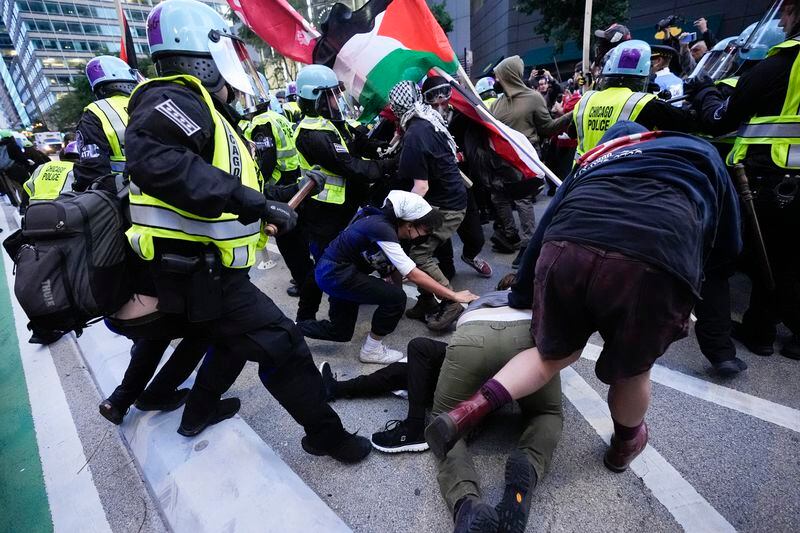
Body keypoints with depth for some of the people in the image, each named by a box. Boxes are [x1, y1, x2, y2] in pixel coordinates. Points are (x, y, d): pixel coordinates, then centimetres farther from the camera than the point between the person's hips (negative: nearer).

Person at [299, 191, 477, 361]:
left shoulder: (386, 222, -1)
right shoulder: (382, 230, -27)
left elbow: (394, 266, 5)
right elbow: (413, 275, -29)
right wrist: (454, 296, -24)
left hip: (334, 272, 9)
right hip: (335, 274, -9)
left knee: (341, 333, 17)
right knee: (395, 298, -14)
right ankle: (371, 350, 4)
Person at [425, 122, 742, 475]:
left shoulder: (597, 157, 38)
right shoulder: (703, 153, 34)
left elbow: (546, 225, 32)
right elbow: (727, 247, 32)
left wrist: (521, 294, 40)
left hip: (566, 250, 2)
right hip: (654, 265, -1)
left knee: (556, 354, 27)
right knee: (631, 370, 25)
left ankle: (465, 413, 16)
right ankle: (625, 444, 54)